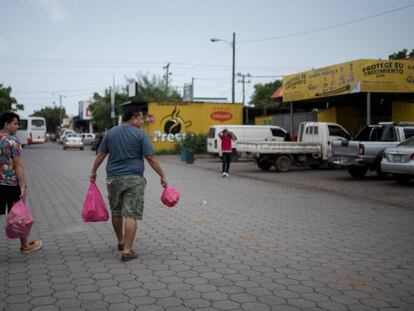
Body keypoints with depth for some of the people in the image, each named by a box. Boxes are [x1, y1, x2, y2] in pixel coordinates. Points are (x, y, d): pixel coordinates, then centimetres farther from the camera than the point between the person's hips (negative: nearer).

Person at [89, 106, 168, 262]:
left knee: (116, 212, 20)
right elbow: (151, 158, -9)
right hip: (134, 179, -4)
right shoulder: (140, 135, -6)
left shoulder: (111, 132, 7)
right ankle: (127, 250, -4)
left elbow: (101, 154, 10)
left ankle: (121, 241, 37)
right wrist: (163, 176, -3)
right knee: (131, 215, -3)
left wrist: (93, 172, 20)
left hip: (113, 178, 5)